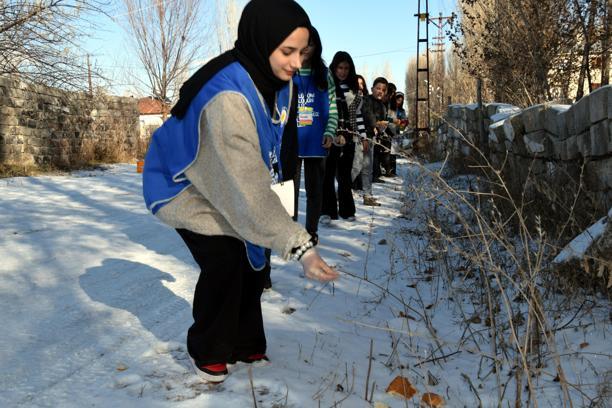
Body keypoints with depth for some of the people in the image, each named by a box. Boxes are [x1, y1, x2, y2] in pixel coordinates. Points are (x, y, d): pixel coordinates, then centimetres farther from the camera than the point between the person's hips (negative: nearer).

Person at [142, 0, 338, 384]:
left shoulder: (278, 81, -12)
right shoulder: (227, 96, -39)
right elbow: (249, 186, -44)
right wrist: (299, 245, -47)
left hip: (228, 184, 7)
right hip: (186, 184, -7)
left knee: (251, 258, 3)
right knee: (224, 260, -15)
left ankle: (246, 345, 21)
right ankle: (208, 352, 9)